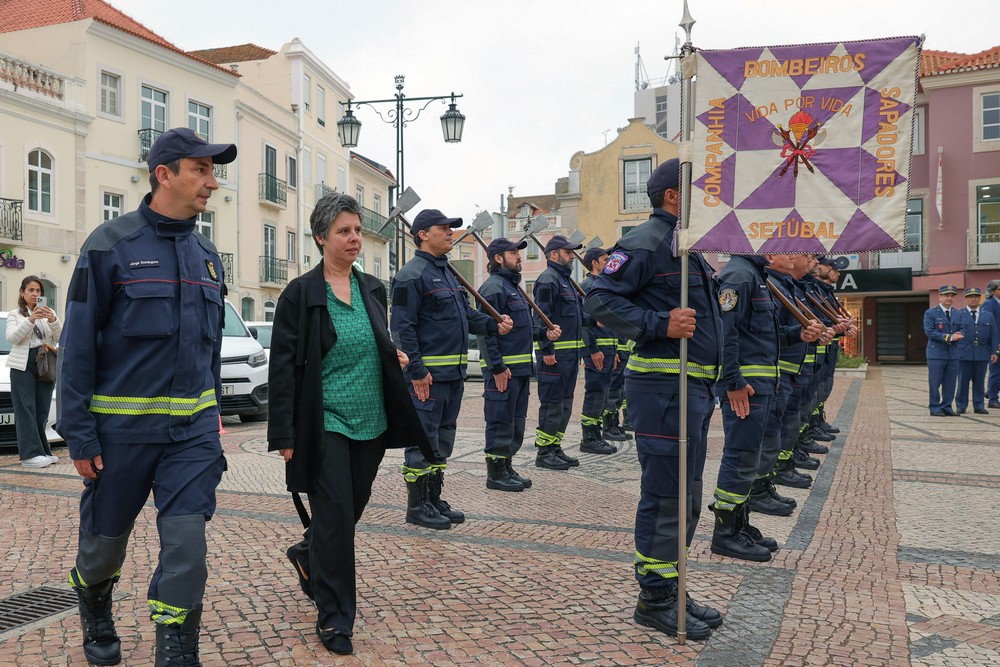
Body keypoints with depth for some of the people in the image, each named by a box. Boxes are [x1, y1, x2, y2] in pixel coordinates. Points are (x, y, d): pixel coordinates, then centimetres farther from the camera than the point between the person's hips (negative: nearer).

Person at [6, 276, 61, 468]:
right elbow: (11, 338, -7)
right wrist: (30, 320, -22)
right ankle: (31, 454, -10)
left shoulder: (48, 313, 15)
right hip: (23, 365, -2)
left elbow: (60, 338, 3)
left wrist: (53, 320, -16)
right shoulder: (14, 314, 10)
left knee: (42, 410, 3)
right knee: (26, 410, -6)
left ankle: (43, 451, 8)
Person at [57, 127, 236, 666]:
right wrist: (79, 436, -11)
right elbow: (78, 347, -9)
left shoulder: (207, 256, 7)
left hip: (192, 429, 3)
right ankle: (94, 610, 47)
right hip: (121, 427, -3)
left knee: (186, 542, -3)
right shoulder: (111, 245, -8)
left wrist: (213, 413, 13)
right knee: (105, 537, 16)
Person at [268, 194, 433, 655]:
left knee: (353, 509, 15)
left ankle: (309, 554, 45)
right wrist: (285, 436, -11)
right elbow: (283, 367, -8)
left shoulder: (373, 289, 9)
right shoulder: (301, 294, -7)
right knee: (336, 516, -5)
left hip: (371, 423, 6)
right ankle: (334, 619, 10)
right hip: (326, 423, -6)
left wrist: (395, 356, 3)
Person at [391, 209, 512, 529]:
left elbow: (466, 314, 20)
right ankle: (417, 506, 10)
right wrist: (417, 371, -21)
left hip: (454, 373, 10)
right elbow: (402, 327, -17)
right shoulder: (412, 274, -11)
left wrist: (494, 324, 2)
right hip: (428, 373, -10)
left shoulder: (448, 272, 18)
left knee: (442, 438, 15)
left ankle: (434, 499, 27)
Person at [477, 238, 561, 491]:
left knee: (516, 422, 15)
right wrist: (497, 367, -23)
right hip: (503, 369, -10)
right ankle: (496, 473, 7)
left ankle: (507, 468, 25)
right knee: (500, 422, -3)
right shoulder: (494, 287, -13)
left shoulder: (512, 286, 19)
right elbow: (486, 331, -20)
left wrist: (544, 332, 10)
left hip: (521, 368, 10)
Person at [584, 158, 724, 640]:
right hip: (664, 384, -10)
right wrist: (660, 325, -25)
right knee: (666, 495, -4)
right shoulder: (647, 241, -10)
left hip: (693, 386, 10)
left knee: (684, 496, 15)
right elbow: (601, 299, -17)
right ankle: (655, 599, 10)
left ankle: (669, 589, 27)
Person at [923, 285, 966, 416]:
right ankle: (935, 408, 6)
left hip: (953, 353, 5)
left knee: (950, 383, 7)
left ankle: (947, 407, 17)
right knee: (935, 383, -1)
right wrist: (948, 337, -18)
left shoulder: (957, 314, 15)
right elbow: (929, 331, -12)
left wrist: (958, 335, -13)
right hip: (936, 353, -5)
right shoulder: (930, 313, -3)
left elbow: (962, 329, 11)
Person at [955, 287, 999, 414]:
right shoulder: (958, 315, 3)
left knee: (980, 381, 6)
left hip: (983, 354, 2)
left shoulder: (988, 316, 12)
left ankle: (979, 406, 13)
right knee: (963, 381, 1)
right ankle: (961, 406, 8)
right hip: (964, 354, -2)